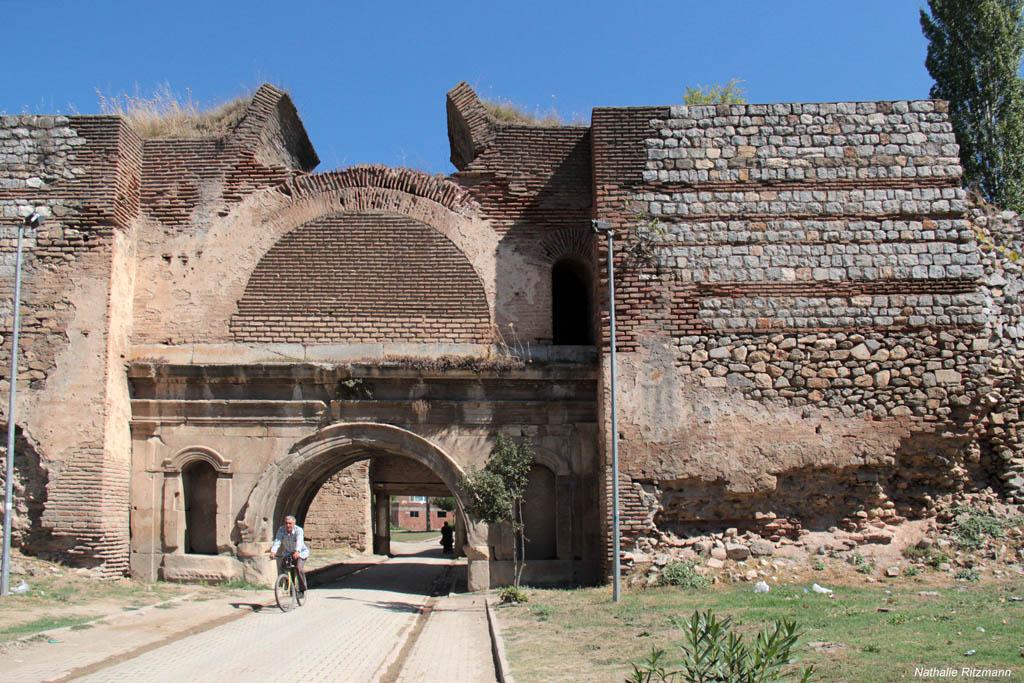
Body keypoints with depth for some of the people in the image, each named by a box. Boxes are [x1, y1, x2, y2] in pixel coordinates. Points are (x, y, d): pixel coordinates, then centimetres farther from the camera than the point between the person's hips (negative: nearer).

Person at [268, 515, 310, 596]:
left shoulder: (298, 530, -26)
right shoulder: (281, 530, -16)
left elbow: (299, 541, -43)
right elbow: (277, 541, -29)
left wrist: (297, 552, -62)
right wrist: (273, 551, -48)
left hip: (300, 553, -4)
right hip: (287, 552, 4)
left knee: (299, 568, -26)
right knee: (280, 566, -15)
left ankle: (302, 590, -11)